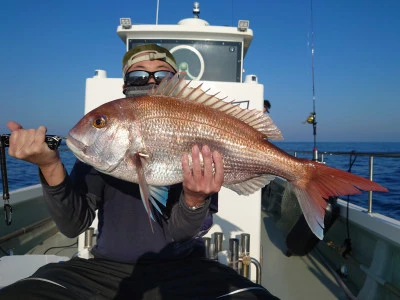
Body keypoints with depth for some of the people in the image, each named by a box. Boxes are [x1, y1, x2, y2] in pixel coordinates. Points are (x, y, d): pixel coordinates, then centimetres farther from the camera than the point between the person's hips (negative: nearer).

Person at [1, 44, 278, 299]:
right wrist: (51, 165, -20)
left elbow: (177, 232, -7)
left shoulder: (197, 139, -2)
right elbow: (74, 224, -4)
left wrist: (196, 199, -29)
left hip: (180, 268, -1)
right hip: (107, 267, 2)